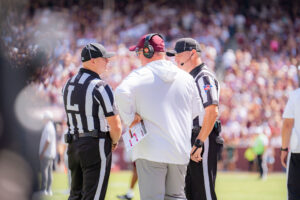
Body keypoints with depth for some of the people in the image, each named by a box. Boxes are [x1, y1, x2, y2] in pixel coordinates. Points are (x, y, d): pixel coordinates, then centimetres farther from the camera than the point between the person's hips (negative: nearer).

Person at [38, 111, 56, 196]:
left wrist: (42, 152, -19)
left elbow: (47, 141, -21)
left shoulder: (47, 127, -14)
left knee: (44, 171, -11)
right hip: (51, 154, 10)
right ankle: (49, 190, 9)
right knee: (49, 172, 9)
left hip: (46, 154, -10)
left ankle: (43, 190, -14)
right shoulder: (52, 127, 17)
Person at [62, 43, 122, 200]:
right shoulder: (100, 87, -14)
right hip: (96, 146, -7)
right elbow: (116, 126, -16)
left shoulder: (68, 85, 9)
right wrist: (114, 141, 7)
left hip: (73, 145, 7)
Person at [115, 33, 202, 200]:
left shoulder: (140, 75, -4)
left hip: (151, 150, -5)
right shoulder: (186, 78, 11)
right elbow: (196, 112, 14)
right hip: (180, 151, 5)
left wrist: (129, 118, -11)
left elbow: (122, 92, -24)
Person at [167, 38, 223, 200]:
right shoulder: (190, 78, 21)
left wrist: (199, 143, -25)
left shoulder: (204, 77, -12)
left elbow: (212, 112, -22)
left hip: (203, 139, -10)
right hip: (189, 141, 10)